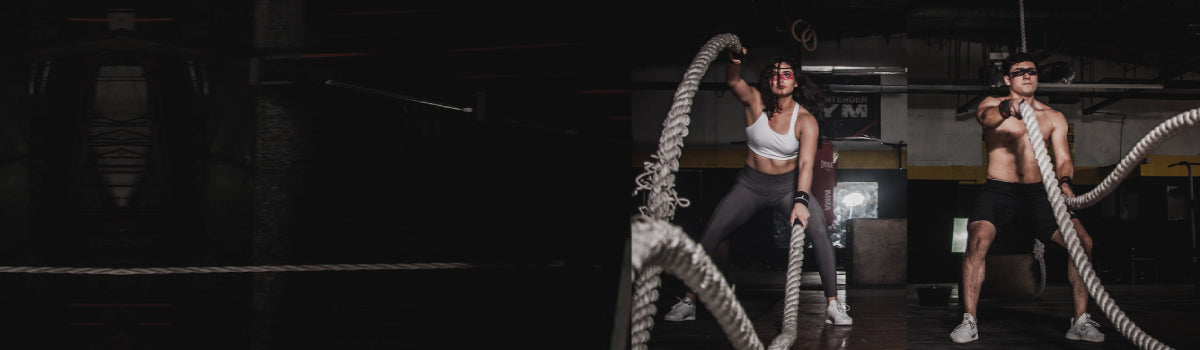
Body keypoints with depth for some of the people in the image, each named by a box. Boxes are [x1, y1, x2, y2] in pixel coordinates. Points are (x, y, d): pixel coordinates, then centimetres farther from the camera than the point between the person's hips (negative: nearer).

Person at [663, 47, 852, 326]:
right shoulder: (756, 102, -9)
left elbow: (806, 164, -23)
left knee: (818, 229, -23)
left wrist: (801, 201, -39)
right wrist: (735, 60, -52)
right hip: (751, 184, 1)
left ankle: (833, 304, -14)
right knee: (710, 233, -11)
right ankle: (689, 300, 1)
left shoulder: (805, 120, -12)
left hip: (789, 186, -1)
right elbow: (733, 82, -28)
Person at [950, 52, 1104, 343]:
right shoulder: (993, 105, 5)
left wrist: (1064, 181, -18)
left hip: (1039, 193, 3)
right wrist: (1005, 110, -45)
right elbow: (986, 117, -21)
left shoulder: (1053, 118, 14)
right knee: (978, 240, -29)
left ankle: (1080, 321, -2)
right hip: (998, 190, -3)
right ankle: (969, 321, -20)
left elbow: (1063, 158, 6)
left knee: (1083, 242, -14)